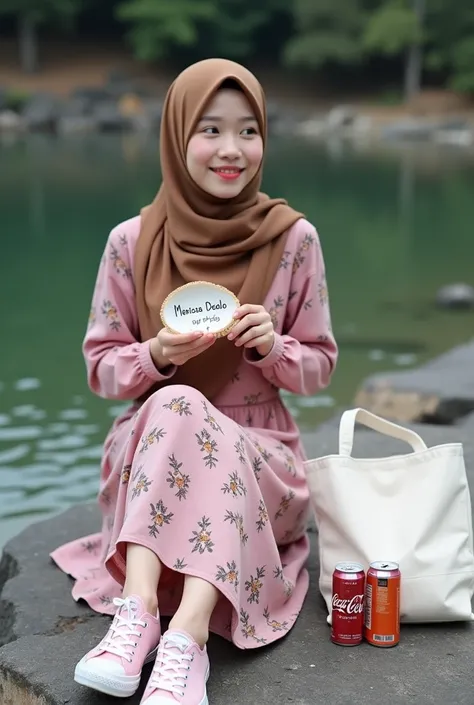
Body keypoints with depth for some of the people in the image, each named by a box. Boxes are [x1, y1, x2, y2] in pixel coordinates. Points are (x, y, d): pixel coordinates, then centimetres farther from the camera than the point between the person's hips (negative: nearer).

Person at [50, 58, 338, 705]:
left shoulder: (293, 239, -3)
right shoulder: (132, 243, -3)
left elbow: (318, 368, 4)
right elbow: (101, 368, 4)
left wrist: (271, 347, -18)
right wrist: (156, 356, -18)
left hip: (258, 458, 0)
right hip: (146, 455, 1)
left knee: (178, 409, -32)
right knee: (173, 403, -33)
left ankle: (139, 614, -40)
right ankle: (187, 637, -40)